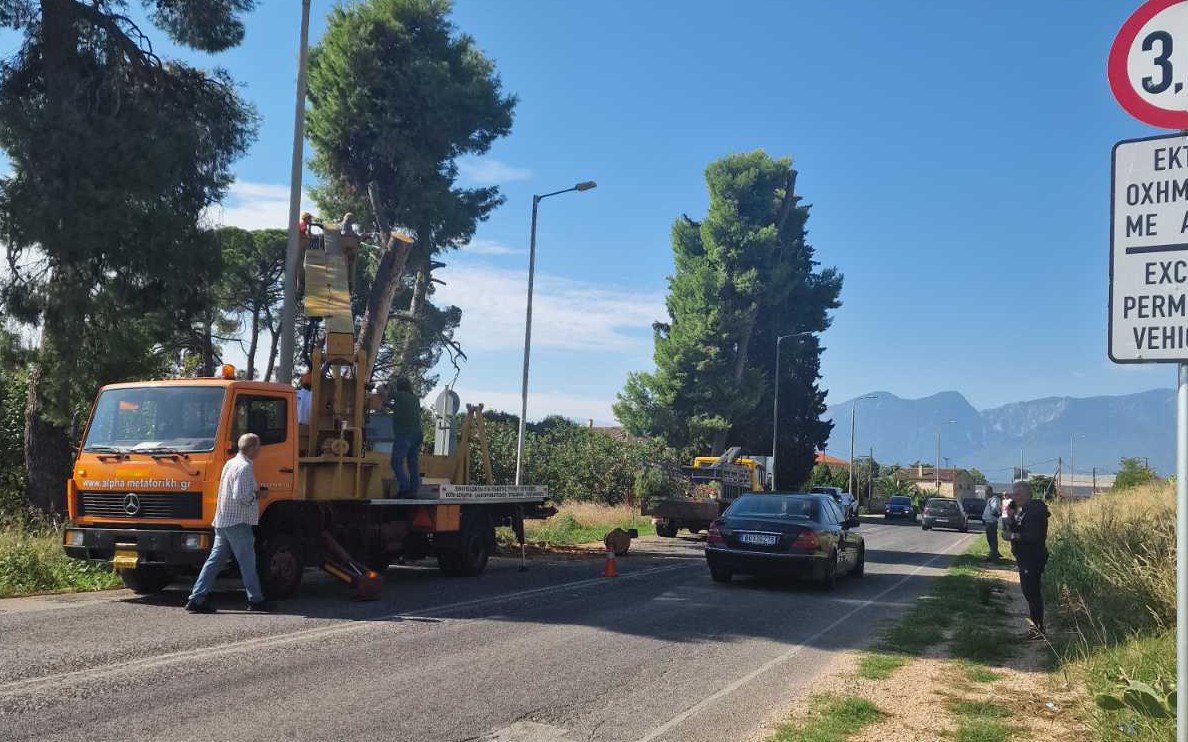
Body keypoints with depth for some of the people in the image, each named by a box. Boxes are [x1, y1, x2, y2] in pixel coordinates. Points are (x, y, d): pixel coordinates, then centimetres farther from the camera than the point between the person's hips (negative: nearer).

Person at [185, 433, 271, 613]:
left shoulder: (230, 463, 16)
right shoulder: (245, 467, -15)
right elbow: (240, 497, -24)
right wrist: (255, 495, -6)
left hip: (222, 521, 9)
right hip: (238, 522, -9)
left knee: (215, 560, 8)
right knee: (247, 561, 0)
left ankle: (196, 599, 5)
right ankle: (255, 600, 7)